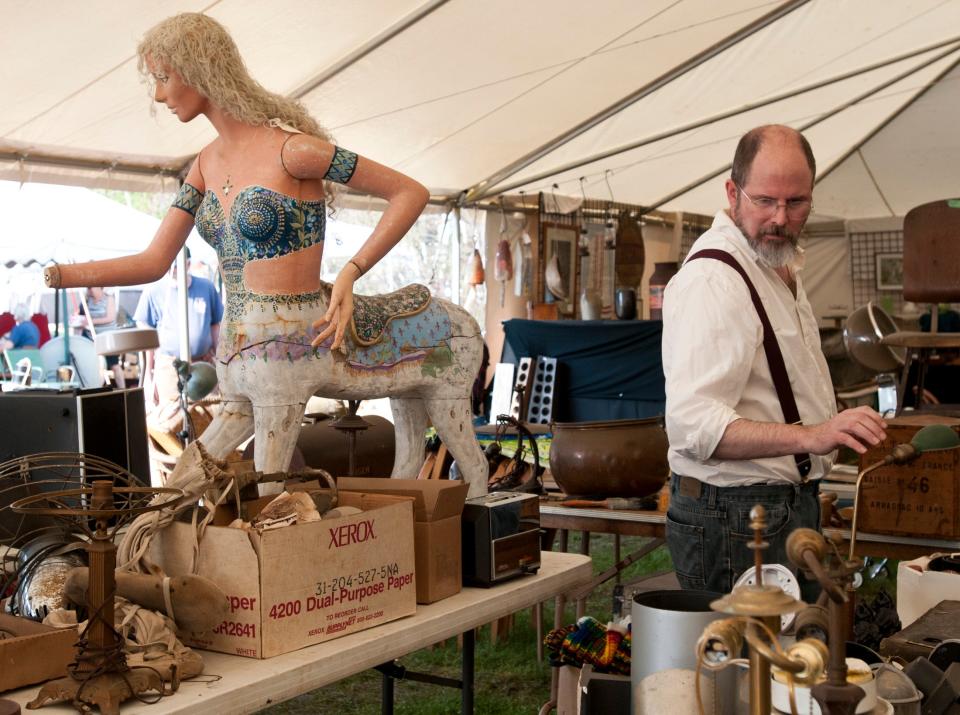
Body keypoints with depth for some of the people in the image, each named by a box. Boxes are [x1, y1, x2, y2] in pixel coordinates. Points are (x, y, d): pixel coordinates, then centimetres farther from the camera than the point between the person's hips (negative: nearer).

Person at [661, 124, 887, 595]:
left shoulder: (780, 266, 14)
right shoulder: (711, 281, -21)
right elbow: (694, 423, -32)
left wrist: (829, 429, 14)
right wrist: (809, 436, -41)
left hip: (787, 504, 10)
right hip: (735, 518, -10)